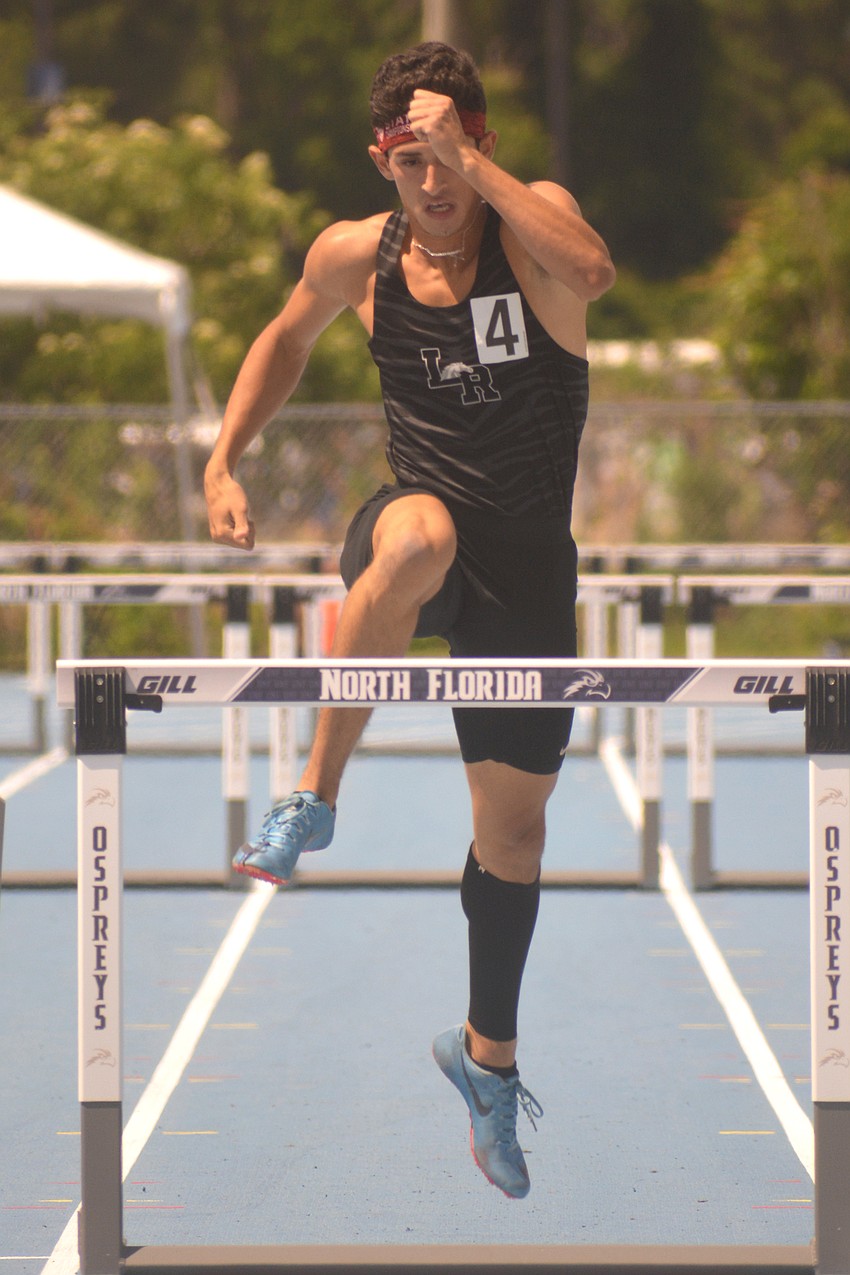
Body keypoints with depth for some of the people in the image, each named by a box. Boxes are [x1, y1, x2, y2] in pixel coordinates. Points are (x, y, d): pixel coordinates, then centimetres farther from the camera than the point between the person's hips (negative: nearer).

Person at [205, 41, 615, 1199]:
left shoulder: (532, 218, -11)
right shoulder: (356, 255, -3)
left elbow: (591, 272, -36)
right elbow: (287, 339, 18)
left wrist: (473, 159, -35)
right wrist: (223, 461, 9)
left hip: (528, 567, 1)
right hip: (419, 528, 0)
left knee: (516, 818, 10)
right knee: (420, 535, -41)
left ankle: (488, 1055, 33)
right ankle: (316, 797, -32)